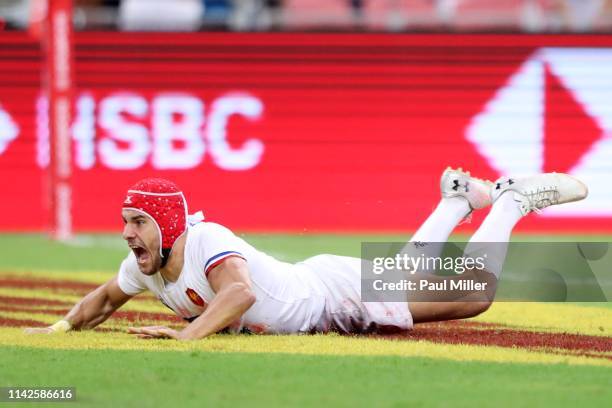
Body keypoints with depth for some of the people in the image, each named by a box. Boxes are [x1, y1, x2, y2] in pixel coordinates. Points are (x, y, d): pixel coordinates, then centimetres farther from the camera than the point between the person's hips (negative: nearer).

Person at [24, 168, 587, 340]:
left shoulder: (207, 241, -37)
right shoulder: (144, 267, -12)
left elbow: (242, 292, -56)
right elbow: (104, 299, 8)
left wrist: (188, 334, -66)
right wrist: (63, 327, -9)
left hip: (338, 290, -7)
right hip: (308, 286, 7)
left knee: (474, 295, -4)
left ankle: (512, 199, 20)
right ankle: (456, 199, 54)